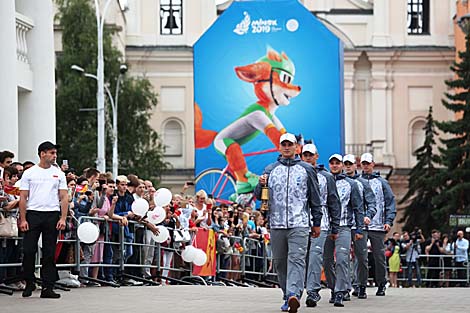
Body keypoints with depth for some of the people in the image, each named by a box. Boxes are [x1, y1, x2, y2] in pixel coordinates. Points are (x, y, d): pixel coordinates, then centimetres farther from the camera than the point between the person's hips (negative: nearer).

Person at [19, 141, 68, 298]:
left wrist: (63, 218, -6)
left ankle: (47, 287, 5)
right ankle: (29, 283, 13)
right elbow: (23, 198, 2)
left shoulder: (59, 174, 9)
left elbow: (64, 197, 6)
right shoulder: (29, 173, 4)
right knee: (29, 250, -4)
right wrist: (23, 219, -7)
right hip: (33, 214, -1)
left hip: (52, 215, 1)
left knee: (49, 253, 2)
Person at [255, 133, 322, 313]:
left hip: (299, 224, -3)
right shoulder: (270, 170, 13)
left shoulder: (306, 169, 9)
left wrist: (317, 223, 7)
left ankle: (294, 294, -31)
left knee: (296, 259, -17)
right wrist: (261, 185, -9)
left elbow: (315, 198, 11)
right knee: (280, 262, 6)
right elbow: (259, 196, 14)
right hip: (277, 224, 3)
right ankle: (287, 297, 16)